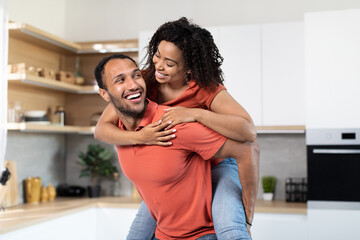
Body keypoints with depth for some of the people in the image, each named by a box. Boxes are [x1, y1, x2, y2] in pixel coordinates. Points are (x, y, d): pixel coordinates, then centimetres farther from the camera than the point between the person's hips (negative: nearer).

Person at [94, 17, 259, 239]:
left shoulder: (207, 89, -27)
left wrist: (195, 114, -47)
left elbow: (248, 131, -41)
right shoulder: (144, 81, -16)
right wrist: (139, 137, -38)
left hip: (217, 165, -4)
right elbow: (101, 129, -19)